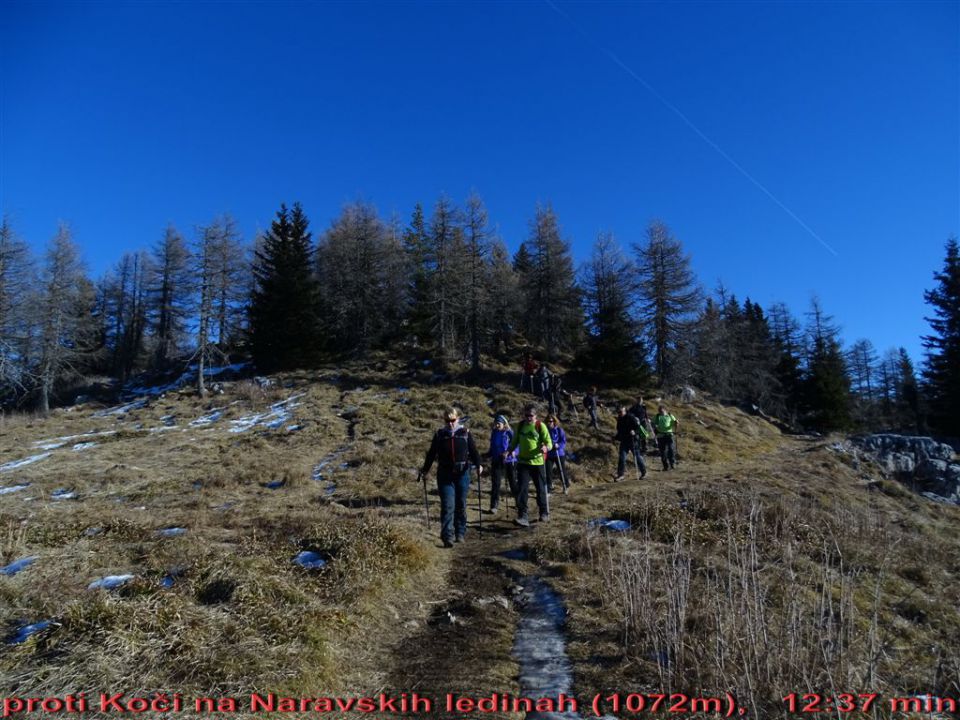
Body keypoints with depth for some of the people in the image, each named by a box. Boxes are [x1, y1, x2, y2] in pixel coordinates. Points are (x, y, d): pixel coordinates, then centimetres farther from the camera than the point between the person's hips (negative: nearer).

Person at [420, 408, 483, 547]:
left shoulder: (465, 433, 2)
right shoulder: (439, 434, 4)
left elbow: (473, 450, 0)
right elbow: (431, 453, 10)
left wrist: (478, 464, -13)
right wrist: (425, 469, 10)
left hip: (462, 474, 1)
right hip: (445, 475, 0)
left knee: (461, 505, 9)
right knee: (447, 505, -8)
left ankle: (460, 533, 22)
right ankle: (447, 536, -9)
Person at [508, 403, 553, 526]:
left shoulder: (541, 426, -7)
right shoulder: (520, 425, 4)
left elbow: (549, 443, -9)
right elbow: (515, 441, 16)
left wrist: (546, 447, -32)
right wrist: (508, 451, 1)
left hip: (537, 462, -2)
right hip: (523, 462, 2)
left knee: (541, 488, 10)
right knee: (521, 488, -8)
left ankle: (544, 513, 30)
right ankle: (523, 516, -8)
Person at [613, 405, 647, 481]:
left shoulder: (631, 418, -11)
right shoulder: (619, 419, 10)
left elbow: (638, 428, -14)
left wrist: (634, 432, -32)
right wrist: (616, 438, 15)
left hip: (632, 441, -6)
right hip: (623, 441, 6)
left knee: (637, 457, 5)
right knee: (622, 458, 0)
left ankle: (644, 472, 22)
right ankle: (620, 475, 4)